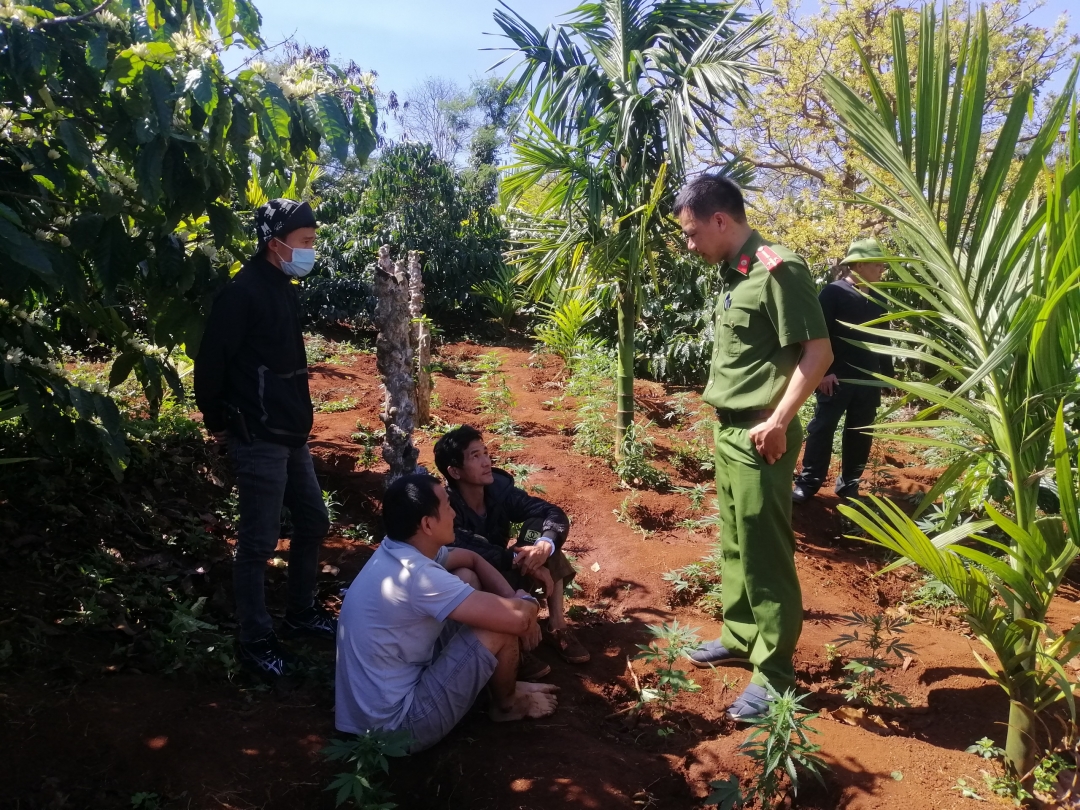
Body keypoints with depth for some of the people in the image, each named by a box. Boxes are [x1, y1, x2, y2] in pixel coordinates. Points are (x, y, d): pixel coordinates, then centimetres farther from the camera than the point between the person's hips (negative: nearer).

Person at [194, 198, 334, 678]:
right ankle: (255, 641, 16)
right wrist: (218, 423, -5)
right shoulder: (243, 293, -16)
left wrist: (299, 419, 15)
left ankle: (301, 614, 33)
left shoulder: (284, 291, 12)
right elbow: (210, 363, -16)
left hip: (291, 435, 9)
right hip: (259, 440, -9)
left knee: (313, 522, 16)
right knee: (259, 542, 1)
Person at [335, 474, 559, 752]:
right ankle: (506, 704, 17)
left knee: (467, 578, 8)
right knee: (502, 627, -14)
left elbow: (471, 559, 16)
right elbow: (517, 617, -28)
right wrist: (528, 603, -4)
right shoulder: (417, 576, -29)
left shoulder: (398, 549, -1)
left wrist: (513, 599, 2)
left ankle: (504, 684, 22)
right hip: (398, 724, -9)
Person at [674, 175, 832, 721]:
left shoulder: (777, 270, -16)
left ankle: (775, 673, 14)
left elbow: (818, 353, -17)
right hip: (726, 431, 9)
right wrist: (727, 420, 12)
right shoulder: (731, 273, 11)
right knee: (734, 545, 19)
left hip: (758, 438, -9)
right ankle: (740, 637, 35)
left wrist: (778, 421, -19)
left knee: (764, 555, 1)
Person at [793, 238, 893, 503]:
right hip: (836, 377, -6)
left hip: (868, 380, 6)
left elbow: (883, 339, 18)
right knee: (822, 428, 1)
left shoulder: (877, 300, 12)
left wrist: (887, 373, 17)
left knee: (860, 434, 10)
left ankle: (849, 484, 21)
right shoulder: (833, 292, -7)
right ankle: (808, 482, 8)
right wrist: (823, 370, -18)